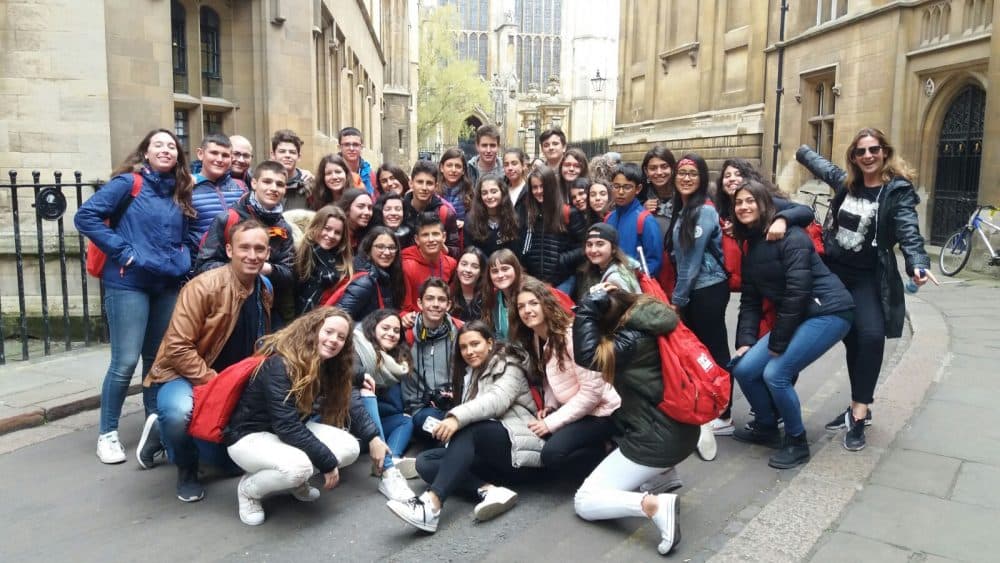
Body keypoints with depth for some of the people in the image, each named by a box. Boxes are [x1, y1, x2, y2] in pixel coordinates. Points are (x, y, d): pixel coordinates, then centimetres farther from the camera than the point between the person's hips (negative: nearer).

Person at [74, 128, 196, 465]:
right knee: (125, 361, -4)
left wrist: (183, 259, 4)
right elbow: (85, 216, -13)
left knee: (158, 359, 13)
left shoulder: (180, 192, 13)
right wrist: (122, 251, -15)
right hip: (129, 284, -6)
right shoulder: (128, 182, -5)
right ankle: (107, 433, 11)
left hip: (169, 286, 6)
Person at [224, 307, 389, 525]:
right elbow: (287, 426, -32)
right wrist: (327, 462, -28)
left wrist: (373, 437, -9)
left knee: (350, 448, -12)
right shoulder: (279, 364, -29)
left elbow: (348, 401, 3)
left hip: (292, 429, 8)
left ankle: (295, 480, 9)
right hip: (250, 436, -8)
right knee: (297, 466, -37)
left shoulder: (327, 365, -3)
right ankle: (249, 488, -6)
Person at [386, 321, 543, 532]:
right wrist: (454, 420, -10)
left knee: (468, 430, -32)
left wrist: (457, 417, -36)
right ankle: (489, 490, -31)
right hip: (488, 455, 7)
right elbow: (467, 418, 13)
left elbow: (497, 399, -21)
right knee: (425, 462, -10)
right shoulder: (468, 374, 23)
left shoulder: (508, 366, 0)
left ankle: (432, 504, -49)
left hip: (518, 446, -7)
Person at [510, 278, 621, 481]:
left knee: (552, 454, -25)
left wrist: (552, 422, -21)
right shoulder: (534, 339, 3)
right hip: (575, 409, 9)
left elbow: (592, 390, -23)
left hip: (601, 411, -9)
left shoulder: (572, 334, -23)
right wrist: (549, 406, -7)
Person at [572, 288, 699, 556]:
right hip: (682, 428, 9)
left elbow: (586, 355, -27)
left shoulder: (632, 338, -21)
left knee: (584, 501, 2)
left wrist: (589, 307, -20)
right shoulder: (648, 325, 4)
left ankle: (654, 504, -19)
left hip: (659, 441, -9)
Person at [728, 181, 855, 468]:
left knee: (775, 373, -19)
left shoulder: (790, 237, -16)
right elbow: (750, 299, 9)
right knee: (743, 369, -2)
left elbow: (797, 291, -21)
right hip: (797, 317, 8)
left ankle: (797, 442, 4)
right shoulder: (750, 245, 10)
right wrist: (745, 341, -2)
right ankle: (766, 427, 21)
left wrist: (777, 342, -16)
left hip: (828, 313, -8)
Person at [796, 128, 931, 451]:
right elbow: (815, 160, 22)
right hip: (833, 272, 4)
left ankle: (858, 414, -12)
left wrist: (917, 264, -37)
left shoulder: (898, 190, -7)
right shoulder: (845, 181, 4)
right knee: (852, 339, 8)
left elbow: (909, 231, -21)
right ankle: (858, 408, 20)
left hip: (867, 278, -4)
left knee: (871, 336, -21)